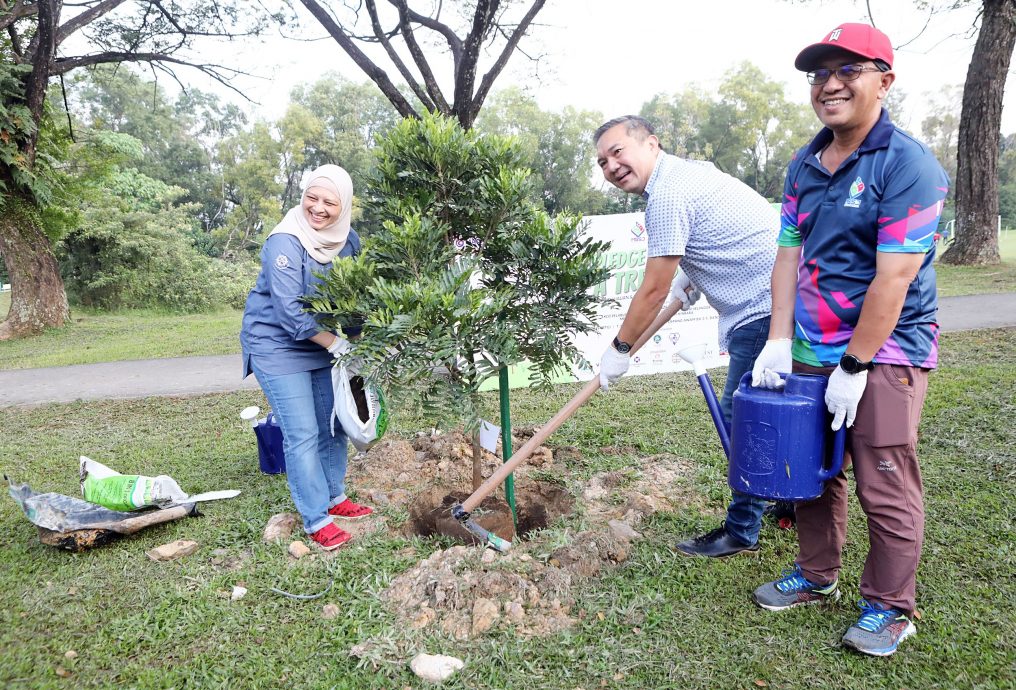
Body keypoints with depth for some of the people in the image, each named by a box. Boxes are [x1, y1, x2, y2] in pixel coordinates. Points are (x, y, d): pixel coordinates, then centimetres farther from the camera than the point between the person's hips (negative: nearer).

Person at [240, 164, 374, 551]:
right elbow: (289, 311, -27)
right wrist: (336, 343, -27)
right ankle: (315, 520, 7)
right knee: (302, 435, -5)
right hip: (278, 347, -7)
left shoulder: (348, 240, -3)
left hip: (323, 345, 7)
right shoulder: (284, 243, -24)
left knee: (333, 425, 14)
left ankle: (334, 497, 32)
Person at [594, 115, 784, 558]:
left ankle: (741, 532, 7)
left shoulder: (667, 195, -17)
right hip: (781, 301, 11)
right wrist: (690, 275, 21)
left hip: (764, 311, -11)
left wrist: (619, 349, -4)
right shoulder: (691, 171, 15)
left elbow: (653, 291, -14)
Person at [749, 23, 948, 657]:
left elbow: (894, 277, -18)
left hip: (885, 353, -6)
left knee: (886, 490, 2)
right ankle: (816, 577, 34)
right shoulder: (805, 166, 9)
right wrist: (780, 341, -2)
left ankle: (890, 608, 21)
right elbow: (789, 255, 7)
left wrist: (854, 366, -18)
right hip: (811, 350, 6)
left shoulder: (908, 164, -13)